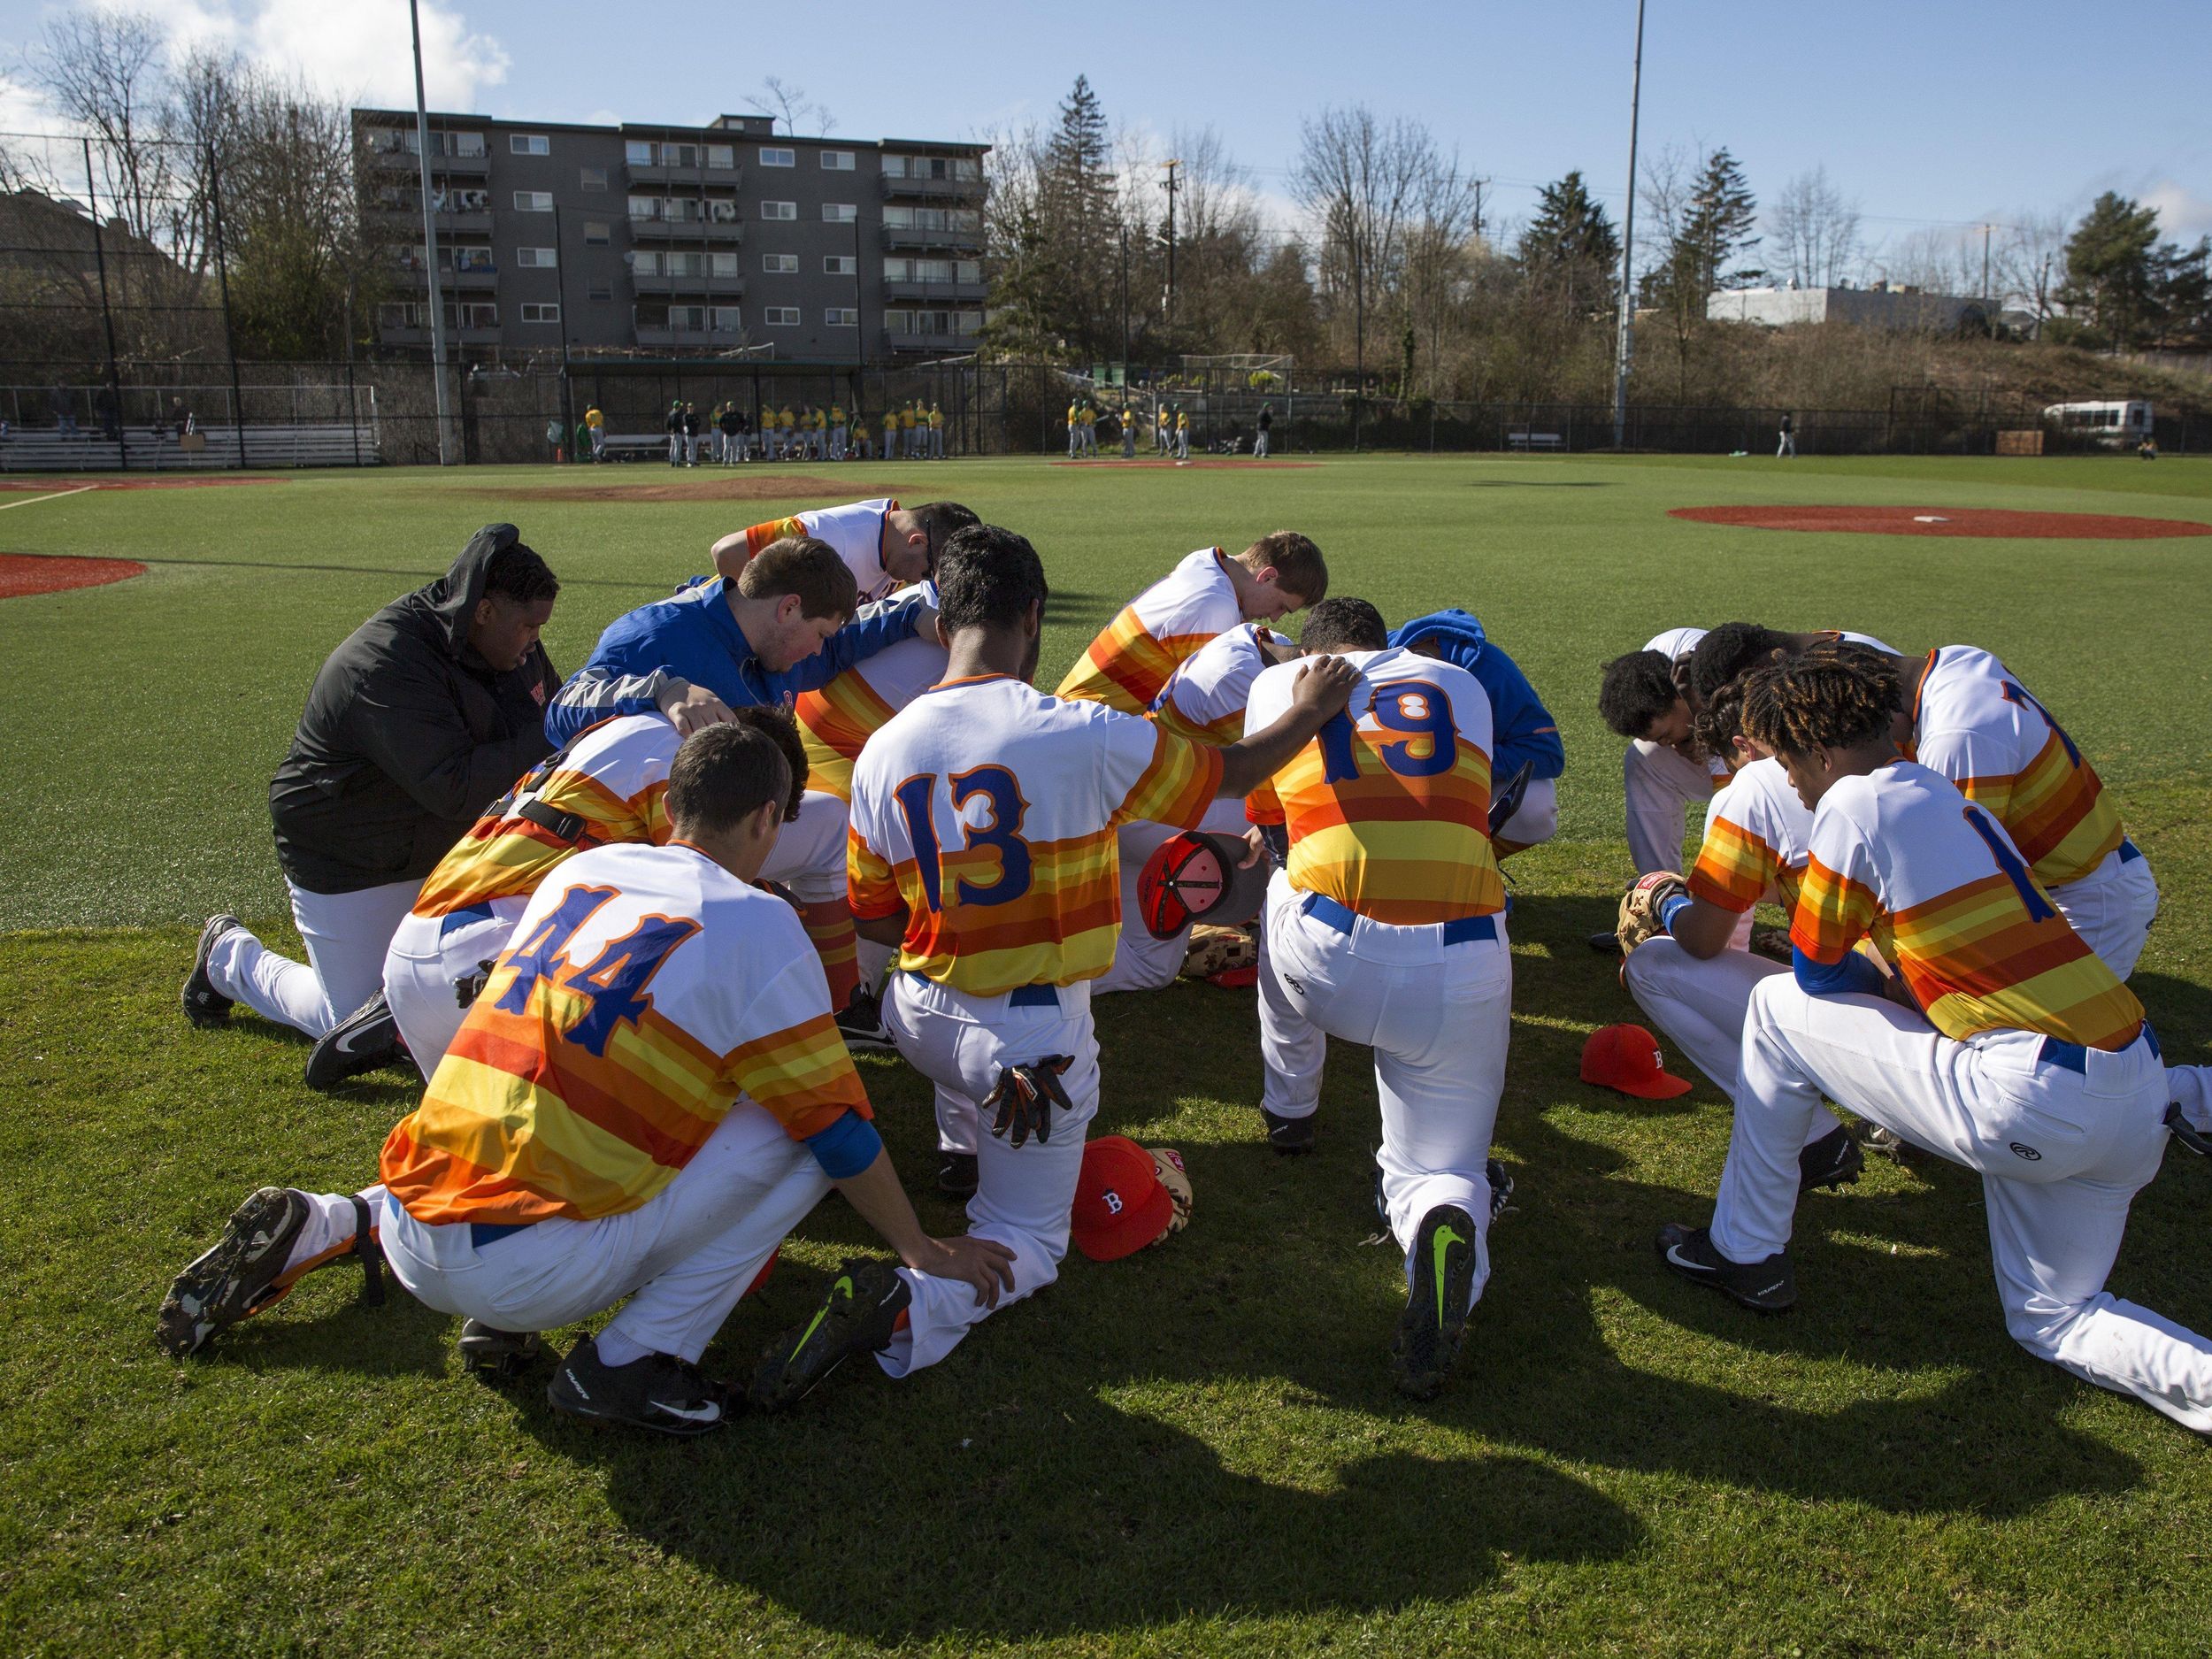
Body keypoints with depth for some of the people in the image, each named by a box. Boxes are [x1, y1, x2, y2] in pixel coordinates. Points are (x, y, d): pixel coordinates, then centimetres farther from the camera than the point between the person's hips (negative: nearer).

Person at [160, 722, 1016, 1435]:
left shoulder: (580, 870, 11)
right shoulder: (754, 923, -7)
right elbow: (839, 1128, -4)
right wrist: (925, 1251, 10)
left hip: (417, 1244, 7)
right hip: (528, 1272, -6)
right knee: (805, 1136, -2)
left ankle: (333, 1224, 18)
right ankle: (632, 1358, -3)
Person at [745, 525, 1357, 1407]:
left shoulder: (883, 754, -7)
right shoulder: (1086, 737, -20)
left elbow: (877, 919, 4)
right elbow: (1228, 773, -3)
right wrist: (1309, 710, 16)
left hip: (922, 1019, 4)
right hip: (1033, 1040, -4)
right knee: (1028, 1239, 11)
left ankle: (976, 1141, 45)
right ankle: (911, 1305, -16)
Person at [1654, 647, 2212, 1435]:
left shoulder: (1856, 803, -8)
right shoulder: (1945, 796, 18)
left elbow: (1816, 972, 1)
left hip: (2034, 1101, -9)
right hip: (2138, 1097, 9)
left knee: (1780, 1007, 8)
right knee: (2051, 1322, 25)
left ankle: (1745, 1252, 17)